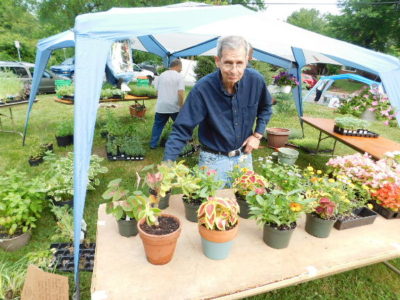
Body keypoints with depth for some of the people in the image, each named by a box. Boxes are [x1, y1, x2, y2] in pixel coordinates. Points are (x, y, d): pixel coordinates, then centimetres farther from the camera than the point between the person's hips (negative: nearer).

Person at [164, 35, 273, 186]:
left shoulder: (256, 80, -12)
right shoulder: (202, 89, -23)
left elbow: (265, 108, 10)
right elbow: (181, 129, -22)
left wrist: (257, 134, -1)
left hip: (244, 156, 4)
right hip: (214, 160, -4)